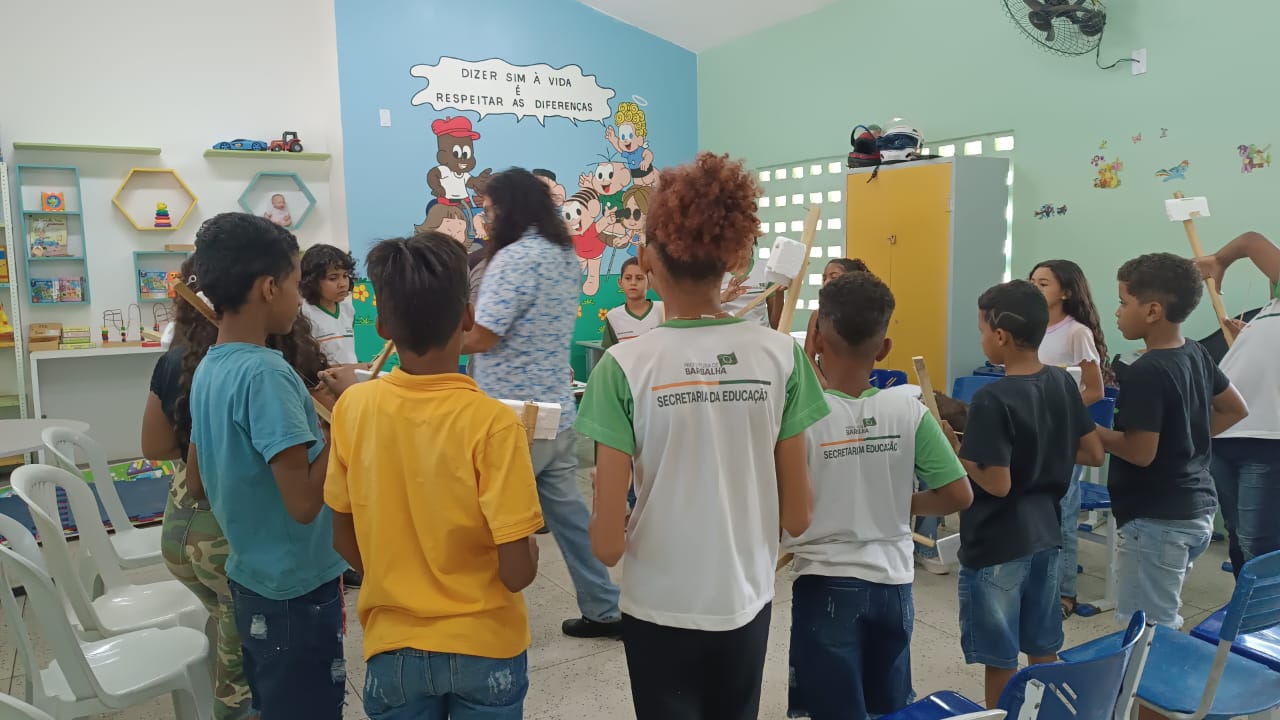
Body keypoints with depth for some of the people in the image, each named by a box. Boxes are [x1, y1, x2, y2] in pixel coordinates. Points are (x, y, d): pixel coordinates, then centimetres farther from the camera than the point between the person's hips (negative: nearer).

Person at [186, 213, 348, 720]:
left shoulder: (207, 369, 4)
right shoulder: (265, 372, -23)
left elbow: (197, 485, 14)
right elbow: (304, 502, -28)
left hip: (251, 578, 8)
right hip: (297, 589, -8)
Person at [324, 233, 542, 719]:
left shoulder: (353, 407, -11)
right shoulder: (491, 422, -22)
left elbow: (345, 541, 0)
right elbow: (518, 572, -20)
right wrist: (529, 544, 1)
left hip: (394, 645, 2)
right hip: (484, 646, -2)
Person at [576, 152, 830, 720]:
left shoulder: (625, 366, -18)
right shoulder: (781, 355, -10)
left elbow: (607, 545, -15)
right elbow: (797, 517, -3)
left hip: (662, 610, -2)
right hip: (747, 603, 3)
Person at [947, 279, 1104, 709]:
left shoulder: (993, 399, -22)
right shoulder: (1063, 383, 0)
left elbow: (997, 485, -23)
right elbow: (1093, 454, 7)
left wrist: (954, 448, -11)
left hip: (998, 544, -7)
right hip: (1045, 532, 8)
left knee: (1000, 658, 8)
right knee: (1043, 648, 21)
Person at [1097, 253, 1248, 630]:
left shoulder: (1146, 372, -21)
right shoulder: (1195, 353, 6)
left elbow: (1140, 452, -22)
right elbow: (1235, 409, 19)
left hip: (1157, 519, -9)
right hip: (1196, 510, 9)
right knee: (1161, 620, 22)